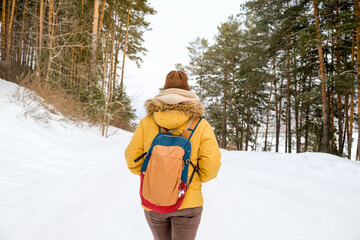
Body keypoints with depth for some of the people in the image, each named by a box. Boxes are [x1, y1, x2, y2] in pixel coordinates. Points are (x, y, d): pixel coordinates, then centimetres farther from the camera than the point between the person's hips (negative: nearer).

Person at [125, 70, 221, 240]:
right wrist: (197, 179, 7)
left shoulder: (147, 122, -7)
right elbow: (212, 163, -13)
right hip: (188, 203, -2)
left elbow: (132, 158, -4)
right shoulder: (200, 124, -11)